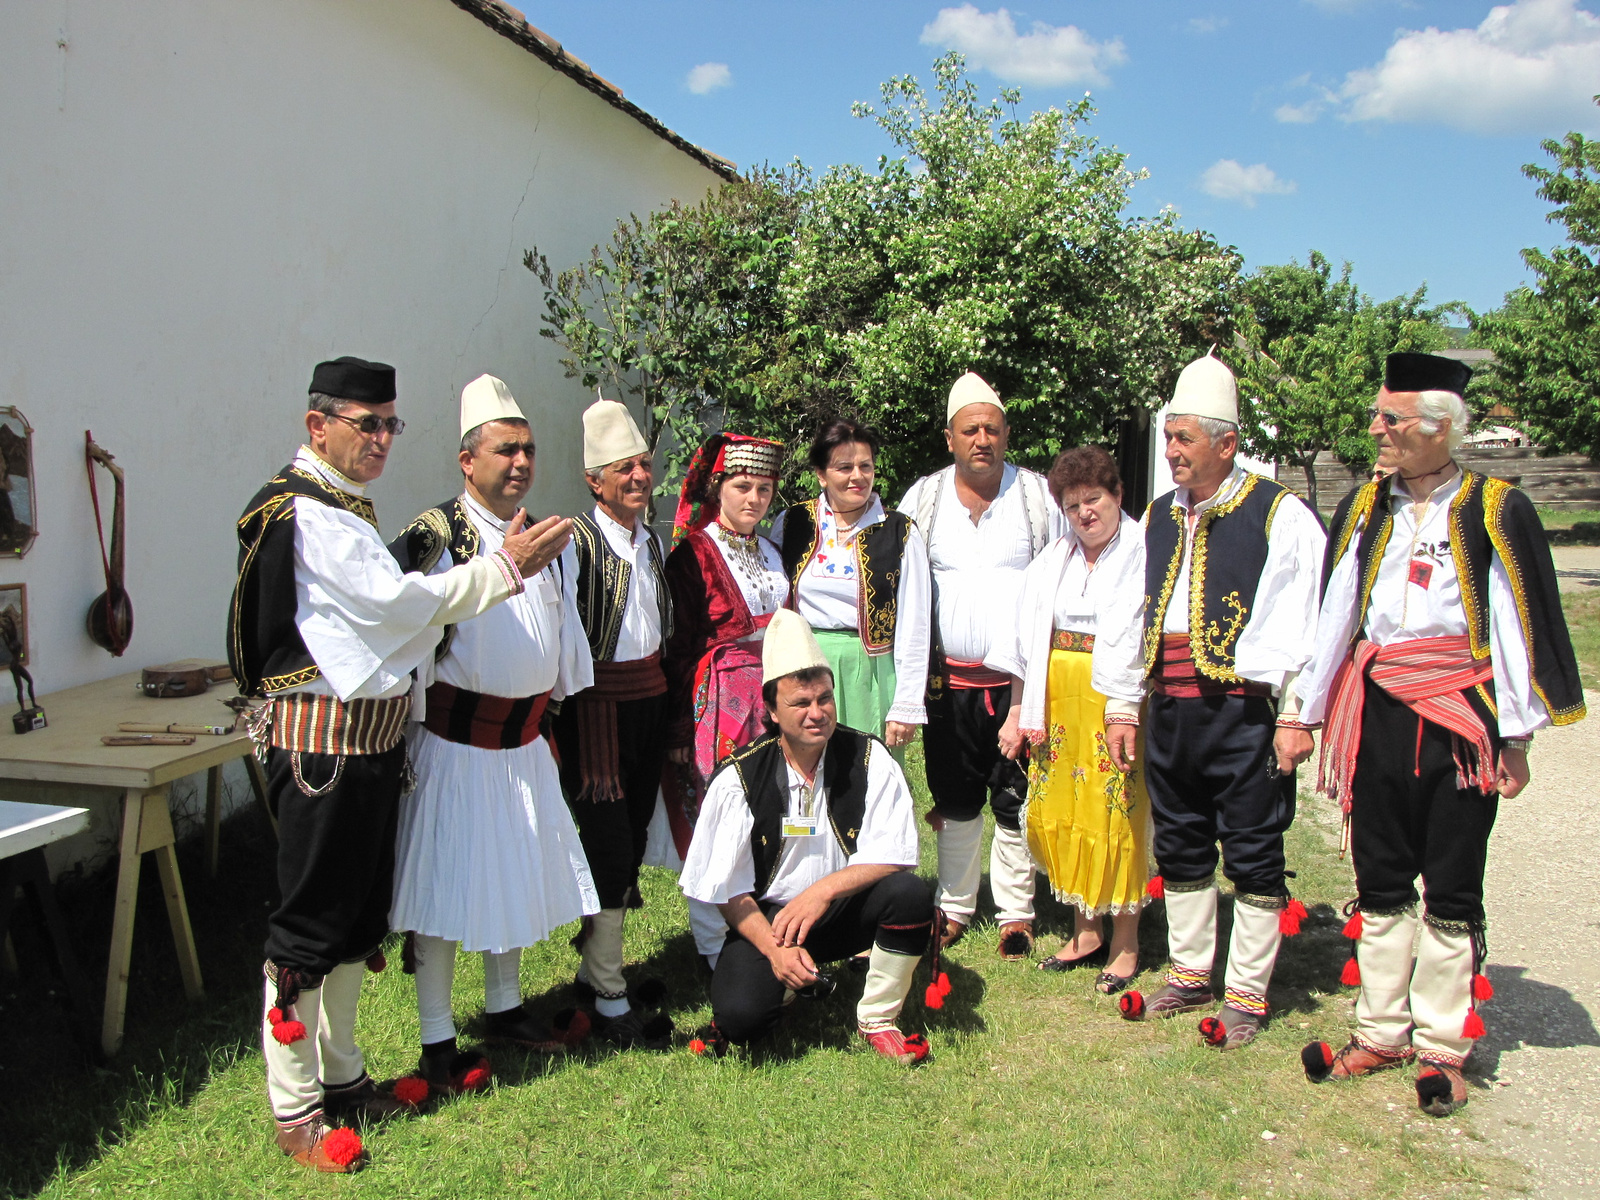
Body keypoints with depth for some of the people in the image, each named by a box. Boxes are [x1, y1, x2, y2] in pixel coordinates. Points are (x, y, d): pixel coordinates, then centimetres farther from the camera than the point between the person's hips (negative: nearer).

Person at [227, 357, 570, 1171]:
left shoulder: (349, 505, 16)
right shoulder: (301, 510, -16)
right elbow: (395, 601, -22)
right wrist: (504, 566, -18)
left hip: (372, 735, 10)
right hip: (321, 738, -10)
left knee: (360, 913, 17)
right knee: (309, 923, 1)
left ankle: (341, 1073, 32)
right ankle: (295, 1110, 14)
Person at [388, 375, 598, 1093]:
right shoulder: (434, 537, -13)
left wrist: (556, 702, 20)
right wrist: (409, 729, -15)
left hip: (524, 741, 7)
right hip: (455, 742, -7)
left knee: (517, 876, 18)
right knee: (445, 883, 3)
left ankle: (505, 1008, 37)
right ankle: (437, 1042, 18)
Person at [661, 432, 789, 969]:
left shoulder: (770, 552, 14)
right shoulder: (693, 552, -7)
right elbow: (681, 645, -8)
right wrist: (679, 727, -10)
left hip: (772, 695, 6)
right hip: (717, 699, -6)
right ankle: (714, 949, 13)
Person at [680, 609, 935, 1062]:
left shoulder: (869, 759, -11)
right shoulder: (738, 778, -13)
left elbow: (894, 855, -14)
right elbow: (727, 889, -8)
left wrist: (823, 890, -28)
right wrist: (775, 950, -22)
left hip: (848, 910, 2)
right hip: (768, 918, -1)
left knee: (910, 895, -28)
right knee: (740, 1016, -26)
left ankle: (879, 1019, -4)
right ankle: (792, 977, 12)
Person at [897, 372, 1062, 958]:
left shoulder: (1039, 496, 2)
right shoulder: (922, 499, 5)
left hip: (1020, 679, -1)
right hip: (949, 680, 2)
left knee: (1016, 802, 4)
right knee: (955, 801, 12)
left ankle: (1016, 914, 20)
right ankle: (955, 906, 27)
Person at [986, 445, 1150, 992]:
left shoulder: (1145, 553, -2)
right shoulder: (1053, 560, 15)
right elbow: (1027, 640, 14)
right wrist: (1018, 710, 9)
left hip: (1117, 701, -5)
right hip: (1056, 702, 5)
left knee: (1117, 816, -1)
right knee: (1057, 814, 7)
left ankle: (1125, 941, 15)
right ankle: (1085, 931, 24)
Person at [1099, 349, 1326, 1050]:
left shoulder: (1279, 516, -6)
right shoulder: (1156, 518, 12)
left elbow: (1300, 623, -9)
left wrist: (1295, 716, -13)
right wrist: (1121, 707, 11)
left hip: (1244, 712, -6)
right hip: (1168, 709, 6)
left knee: (1252, 855, 4)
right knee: (1179, 850, 15)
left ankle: (1247, 995, 18)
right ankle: (1190, 974, 31)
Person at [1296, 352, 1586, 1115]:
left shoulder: (1495, 512, -4)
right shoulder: (1364, 509, 7)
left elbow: (1518, 624, -3)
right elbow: (1335, 617, 10)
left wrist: (1516, 736, -4)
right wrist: (1323, 721, 9)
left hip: (1460, 721, -3)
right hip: (1378, 714, 4)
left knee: (1452, 894, 6)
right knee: (1380, 886, 10)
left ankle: (1441, 1048, 19)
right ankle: (1381, 1034, 23)